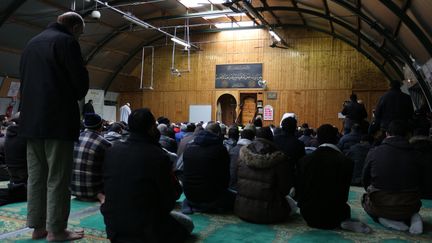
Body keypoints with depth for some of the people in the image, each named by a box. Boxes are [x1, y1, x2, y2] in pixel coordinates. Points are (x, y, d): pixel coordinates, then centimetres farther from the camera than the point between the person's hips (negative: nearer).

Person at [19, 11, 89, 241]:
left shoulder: (31, 43, 18)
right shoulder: (67, 42, -6)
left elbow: (25, 79, 21)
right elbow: (81, 81, -11)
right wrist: (76, 96, 9)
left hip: (31, 119, 8)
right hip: (58, 119, -7)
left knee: (36, 175, 11)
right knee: (57, 177, -3)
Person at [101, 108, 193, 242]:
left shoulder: (111, 151, -4)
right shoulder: (158, 156, -21)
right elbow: (174, 194, -12)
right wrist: (178, 188, 9)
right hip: (146, 227, -7)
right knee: (187, 223, 18)